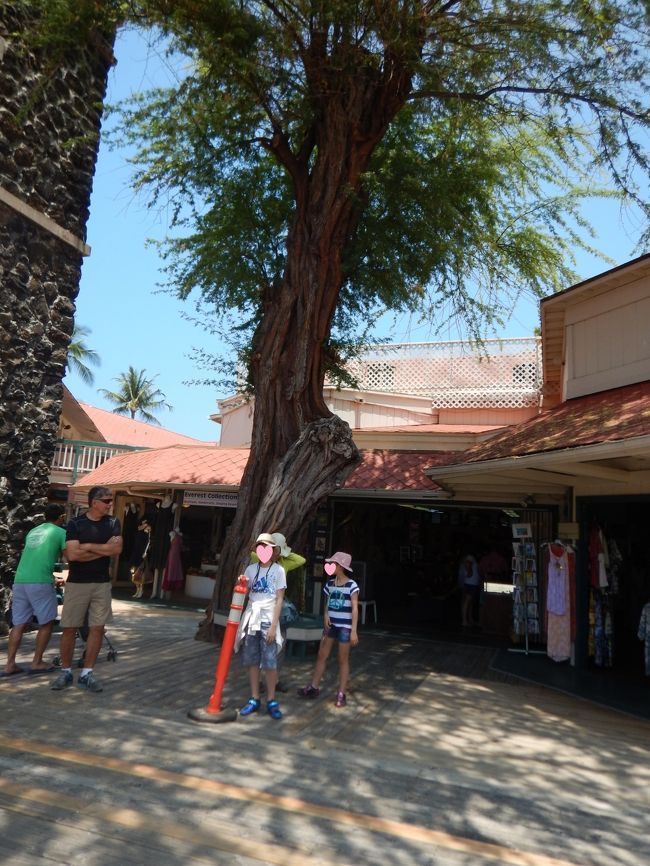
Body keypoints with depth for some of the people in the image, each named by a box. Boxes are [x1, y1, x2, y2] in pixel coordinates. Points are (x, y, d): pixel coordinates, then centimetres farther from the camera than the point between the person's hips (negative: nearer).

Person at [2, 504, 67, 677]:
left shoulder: (33, 531, 23)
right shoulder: (60, 532, 2)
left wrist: (52, 578, 39)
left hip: (20, 581, 7)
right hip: (40, 582, -6)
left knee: (19, 624, 12)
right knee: (46, 623, 7)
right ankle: (37, 663, 9)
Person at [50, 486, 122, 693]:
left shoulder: (112, 523, 3)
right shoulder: (75, 523, -6)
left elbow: (117, 549, -10)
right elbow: (72, 554, -16)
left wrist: (87, 547, -12)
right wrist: (103, 549, -9)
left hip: (102, 583, 2)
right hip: (77, 583, -2)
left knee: (97, 628, 2)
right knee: (69, 628, 4)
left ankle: (86, 674, 13)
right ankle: (65, 672, 21)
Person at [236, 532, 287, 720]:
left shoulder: (278, 570, -4)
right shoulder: (251, 569, 6)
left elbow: (279, 600, -6)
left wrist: (273, 625, -11)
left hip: (268, 619, -4)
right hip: (251, 618, 4)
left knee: (270, 662, -2)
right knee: (251, 660, 7)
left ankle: (271, 701, 11)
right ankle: (254, 699, 19)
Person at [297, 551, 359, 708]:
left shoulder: (351, 585, -11)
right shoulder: (329, 584, 6)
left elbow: (354, 609, -10)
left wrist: (354, 631, -14)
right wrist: (325, 616, -5)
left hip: (345, 627, -5)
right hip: (331, 625, 6)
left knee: (343, 660, 4)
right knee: (321, 656, 10)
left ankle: (341, 694, 12)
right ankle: (314, 687, 21)